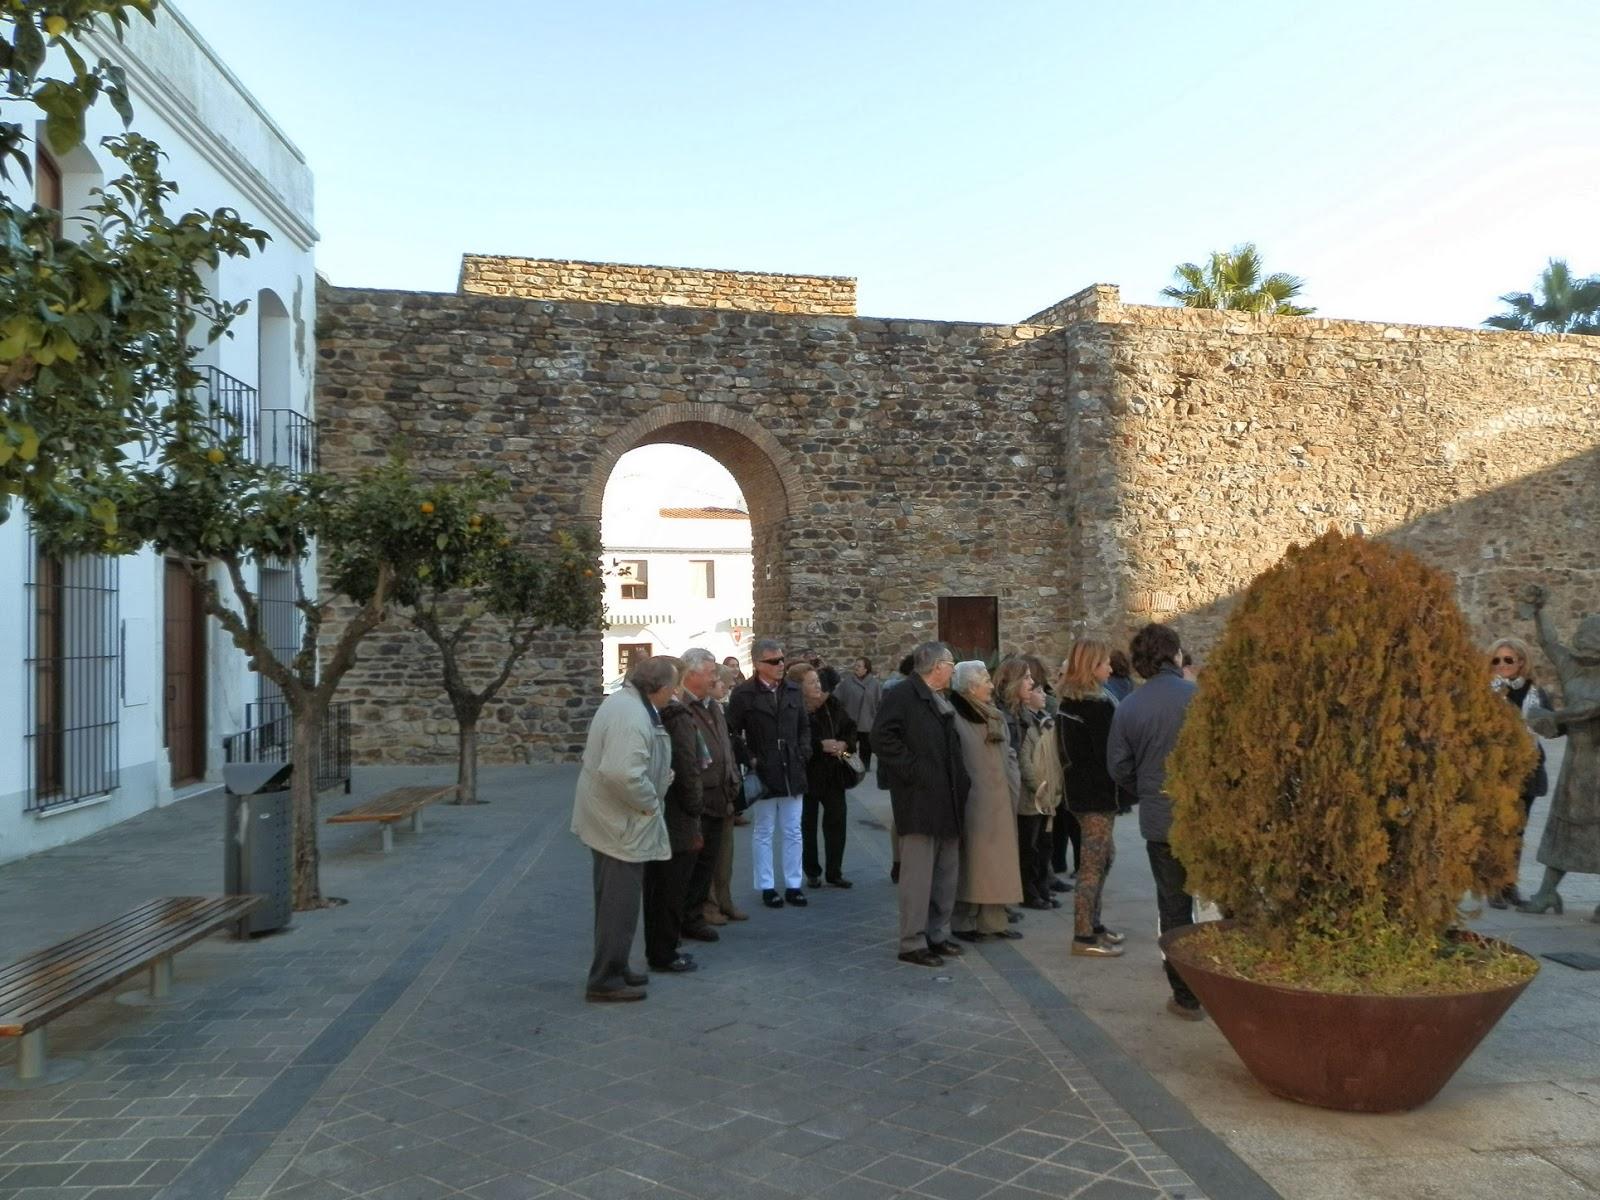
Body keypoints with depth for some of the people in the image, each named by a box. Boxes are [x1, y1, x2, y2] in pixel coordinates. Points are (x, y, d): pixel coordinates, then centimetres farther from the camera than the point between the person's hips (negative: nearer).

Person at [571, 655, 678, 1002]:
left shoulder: (623, 700, 8)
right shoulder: (632, 717, -26)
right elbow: (622, 773, -36)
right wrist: (648, 802, -20)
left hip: (610, 817, 11)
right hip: (621, 821, -11)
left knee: (614, 898, 19)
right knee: (621, 901, -1)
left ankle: (613, 968, 31)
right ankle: (605, 980, 7)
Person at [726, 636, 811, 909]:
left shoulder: (793, 691, 6)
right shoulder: (743, 694, -8)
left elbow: (804, 726, 17)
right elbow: (732, 733, -5)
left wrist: (803, 752, 4)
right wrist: (749, 759, -10)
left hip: (792, 772, 4)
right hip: (763, 773, -4)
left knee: (792, 832, 10)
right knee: (763, 832, 7)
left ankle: (793, 885, 20)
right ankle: (767, 887, 17)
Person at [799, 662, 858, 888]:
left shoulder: (832, 704, 0)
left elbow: (850, 728, 10)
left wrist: (844, 744, -9)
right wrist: (820, 745, -24)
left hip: (834, 774, 4)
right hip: (807, 774, -4)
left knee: (836, 822, 6)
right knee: (808, 824, 8)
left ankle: (835, 872, 16)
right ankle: (812, 872, 21)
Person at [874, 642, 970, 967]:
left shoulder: (944, 702, 19)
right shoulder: (901, 696, -10)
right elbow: (885, 737, -20)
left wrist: (960, 780, 15)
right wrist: (913, 772, -19)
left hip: (947, 800, 9)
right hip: (919, 801, -9)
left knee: (947, 872, 14)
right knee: (918, 874, -6)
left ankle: (938, 933, 26)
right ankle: (912, 943, 1)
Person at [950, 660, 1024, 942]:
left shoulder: (996, 716, 13)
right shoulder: (955, 718, -13)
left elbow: (1008, 753, 20)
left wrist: (1014, 784, 9)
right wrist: (961, 792, -14)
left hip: (999, 801, 8)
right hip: (972, 801, -8)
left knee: (997, 859, 10)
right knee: (971, 860, -2)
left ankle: (994, 919, 17)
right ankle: (964, 921, 8)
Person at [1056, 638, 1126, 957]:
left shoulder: (1066, 703, 10)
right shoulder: (1099, 704, -18)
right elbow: (1108, 754, -19)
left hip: (1078, 789, 9)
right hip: (1098, 793, -9)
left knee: (1102, 856, 18)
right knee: (1093, 862, -4)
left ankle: (1093, 924, 23)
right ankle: (1084, 936, 0)